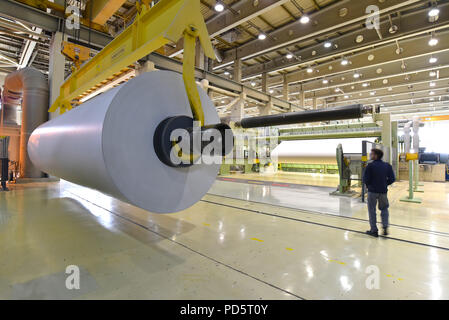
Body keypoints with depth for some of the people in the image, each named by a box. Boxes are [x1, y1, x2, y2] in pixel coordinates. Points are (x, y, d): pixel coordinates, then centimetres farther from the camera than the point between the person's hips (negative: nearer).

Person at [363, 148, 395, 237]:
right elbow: (392, 179, 2)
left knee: (372, 210, 8)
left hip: (372, 191, -4)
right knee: (384, 209, 23)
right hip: (383, 191, 4)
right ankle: (385, 227, 14)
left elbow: (365, 180, -14)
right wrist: (385, 184, 17)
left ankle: (374, 230, 13)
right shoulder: (387, 166, 0)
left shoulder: (370, 166, -14)